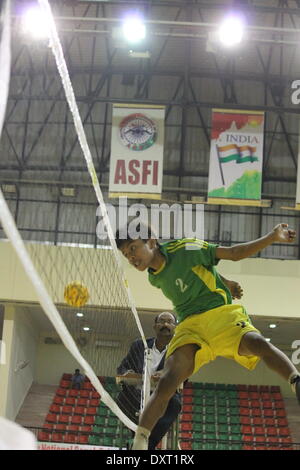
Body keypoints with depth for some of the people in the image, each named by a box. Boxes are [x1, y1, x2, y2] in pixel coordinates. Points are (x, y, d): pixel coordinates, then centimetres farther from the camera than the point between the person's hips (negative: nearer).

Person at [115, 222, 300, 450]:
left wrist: (273, 237, -8)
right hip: (189, 326, 3)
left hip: (222, 313, -3)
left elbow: (234, 253, 0)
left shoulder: (185, 248, -6)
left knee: (258, 343, -36)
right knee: (166, 383, -18)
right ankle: (139, 442, -19)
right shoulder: (154, 278, 12)